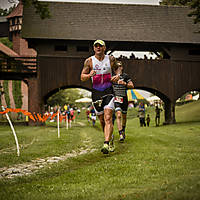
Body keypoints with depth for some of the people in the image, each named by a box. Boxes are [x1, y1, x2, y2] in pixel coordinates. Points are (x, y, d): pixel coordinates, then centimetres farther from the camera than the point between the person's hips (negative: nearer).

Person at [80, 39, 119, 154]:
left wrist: (117, 76, -1)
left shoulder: (111, 59, 1)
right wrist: (89, 75, -21)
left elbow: (118, 68, 20)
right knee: (102, 120, 8)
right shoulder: (89, 61, -1)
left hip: (108, 92, -1)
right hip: (96, 92, 1)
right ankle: (110, 141, 28)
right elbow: (82, 77, 0)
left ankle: (106, 144, -26)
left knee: (108, 118, -17)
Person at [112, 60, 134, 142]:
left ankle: (123, 131, 41)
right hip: (116, 98, -1)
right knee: (118, 115, -18)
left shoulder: (125, 76, 2)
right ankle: (121, 135, -23)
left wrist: (124, 83, -17)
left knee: (124, 116, 14)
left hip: (124, 98, 1)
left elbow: (132, 86, -1)